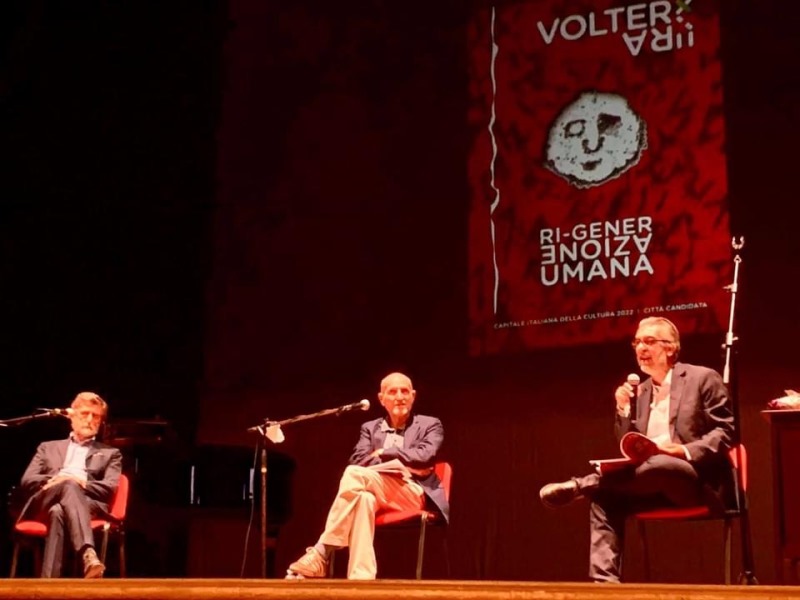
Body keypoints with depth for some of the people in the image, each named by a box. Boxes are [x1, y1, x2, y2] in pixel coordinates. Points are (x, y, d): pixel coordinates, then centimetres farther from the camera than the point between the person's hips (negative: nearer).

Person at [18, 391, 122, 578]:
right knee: (68, 484, -38)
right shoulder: (48, 448, 33)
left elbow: (109, 488, 9)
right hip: (45, 505, 1)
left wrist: (82, 483, -10)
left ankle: (48, 582, -59)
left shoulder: (110, 453, 28)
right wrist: (53, 480, -5)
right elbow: (26, 481, 16)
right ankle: (88, 554, -62)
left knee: (58, 511, -40)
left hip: (89, 504, 0)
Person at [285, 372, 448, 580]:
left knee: (354, 474, -31)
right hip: (377, 493, 3)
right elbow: (359, 461, 3)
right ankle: (361, 576, -47)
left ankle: (321, 552, -33)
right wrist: (402, 464, -8)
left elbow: (424, 456, -6)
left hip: (415, 494, -3)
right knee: (364, 498, -40)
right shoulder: (370, 428, 24)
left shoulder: (430, 425, 15)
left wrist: (383, 454, -1)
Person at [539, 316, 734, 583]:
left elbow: (725, 431, -6)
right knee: (604, 496, -22)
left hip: (696, 480, -6)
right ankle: (604, 581, -31)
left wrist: (685, 450, -22)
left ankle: (578, 485, -26)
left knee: (659, 464, -39)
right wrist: (623, 410, -1)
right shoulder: (641, 391, 18)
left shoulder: (703, 378, 1)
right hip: (653, 481, 6)